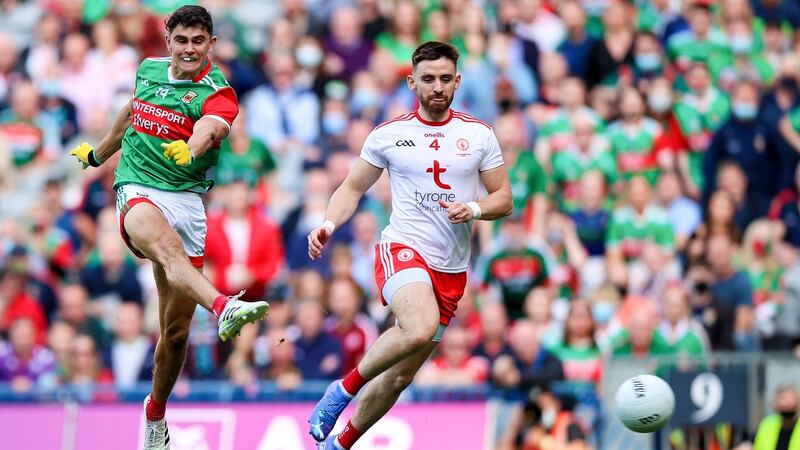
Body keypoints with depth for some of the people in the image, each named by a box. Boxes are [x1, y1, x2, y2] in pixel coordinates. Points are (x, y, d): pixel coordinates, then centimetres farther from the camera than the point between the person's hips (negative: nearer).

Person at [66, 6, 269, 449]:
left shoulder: (217, 92, -4)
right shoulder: (149, 70, 9)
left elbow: (210, 128, -28)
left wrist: (191, 148, -51)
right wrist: (99, 152, 45)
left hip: (186, 198, 0)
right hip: (138, 191, 0)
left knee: (176, 329, 2)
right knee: (166, 244, -37)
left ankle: (155, 412, 26)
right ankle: (223, 308, -65)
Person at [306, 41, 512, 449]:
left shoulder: (479, 135, 6)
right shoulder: (388, 135, 3)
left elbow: (503, 199, 9)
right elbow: (352, 188, 10)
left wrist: (474, 209, -12)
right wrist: (329, 224, -8)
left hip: (452, 270, 3)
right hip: (403, 249, -3)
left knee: (401, 376, 8)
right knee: (421, 328, -35)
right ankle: (345, 388, -14)